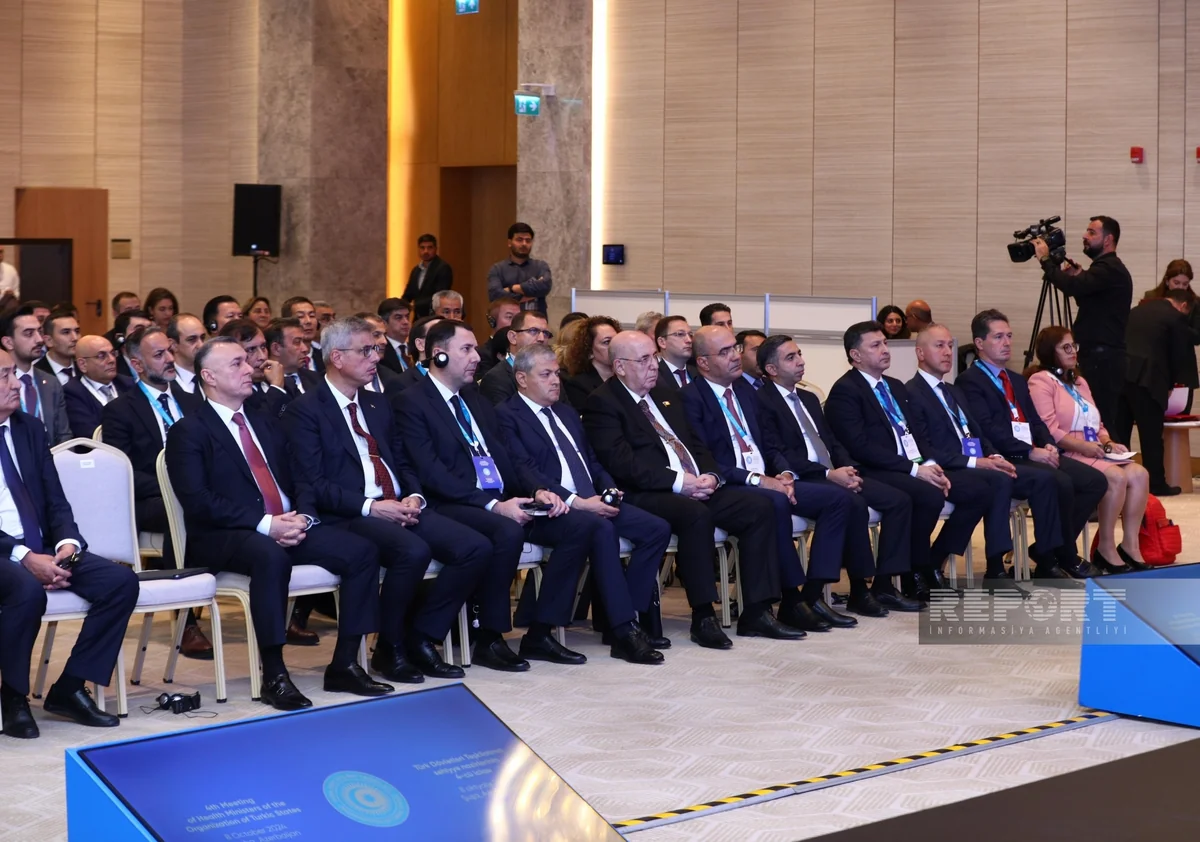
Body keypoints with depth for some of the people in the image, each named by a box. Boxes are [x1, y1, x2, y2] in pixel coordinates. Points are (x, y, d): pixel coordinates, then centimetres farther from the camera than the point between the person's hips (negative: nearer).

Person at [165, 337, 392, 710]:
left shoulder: (264, 422, 21)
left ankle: (344, 665, -10)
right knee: (270, 556, -40)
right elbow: (198, 500, -14)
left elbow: (297, 480, 18)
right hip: (222, 539, -7)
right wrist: (265, 524, -21)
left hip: (288, 527, 7)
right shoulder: (188, 432, -1)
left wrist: (302, 517, -5)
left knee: (362, 550, -15)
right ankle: (274, 675, -32)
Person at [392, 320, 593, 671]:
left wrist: (537, 491, -1)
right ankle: (489, 639, -20)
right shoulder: (411, 403, -4)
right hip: (454, 507, -8)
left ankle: (540, 633, -7)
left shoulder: (475, 399, 22)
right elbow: (431, 474, -15)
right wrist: (493, 505, -21)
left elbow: (507, 456, 20)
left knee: (581, 526, -10)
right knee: (508, 531, -38)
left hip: (502, 502, 8)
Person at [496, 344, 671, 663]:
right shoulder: (507, 416, -2)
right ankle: (624, 631, -35)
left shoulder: (567, 413, 25)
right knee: (602, 530, -36)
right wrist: (576, 501, -19)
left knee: (657, 529, -11)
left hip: (594, 500, 9)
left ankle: (629, 613, -11)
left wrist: (609, 489, 2)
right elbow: (525, 472, -13)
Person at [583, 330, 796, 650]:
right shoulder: (602, 403, -3)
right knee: (696, 514, -37)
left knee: (758, 506, -10)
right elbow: (620, 461, -15)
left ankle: (756, 612, -9)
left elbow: (696, 444, 22)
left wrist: (710, 475, -1)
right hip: (646, 495, -8)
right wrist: (678, 481, -19)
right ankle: (703, 618, -27)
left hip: (698, 488, 8)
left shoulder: (667, 396, 23)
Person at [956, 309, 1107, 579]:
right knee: (1060, 483, -31)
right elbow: (987, 429, -15)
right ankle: (1067, 558, -12)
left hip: (1036, 455, 9)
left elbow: (1036, 422, 21)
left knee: (1095, 480, -9)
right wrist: (1030, 452, -21)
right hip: (1004, 460, -9)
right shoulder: (969, 382, -3)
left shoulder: (1017, 381, 25)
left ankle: (1047, 551, -5)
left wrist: (1048, 445, -2)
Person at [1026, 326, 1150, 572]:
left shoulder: (1079, 382, 26)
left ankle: (1130, 545, -14)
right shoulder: (1040, 381, -3)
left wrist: (1108, 443, 3)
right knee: (1116, 477, -29)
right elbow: (1047, 430, -14)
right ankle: (1105, 549, -19)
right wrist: (1084, 446, -21)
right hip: (1066, 457, -8)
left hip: (1094, 454, 8)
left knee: (1140, 474, -16)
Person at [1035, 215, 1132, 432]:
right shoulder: (1107, 268, 20)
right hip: (1098, 356, 10)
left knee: (1102, 420, -12)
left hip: (1103, 359, -10)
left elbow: (1072, 286, -25)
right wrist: (1078, 277, 8)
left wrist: (1046, 260, -12)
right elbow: (1084, 297, 23)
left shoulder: (1110, 270, -12)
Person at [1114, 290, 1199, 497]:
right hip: (1145, 378, -6)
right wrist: (1170, 385, 23)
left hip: (1120, 374, 6)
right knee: (1151, 434, 2)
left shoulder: (1138, 309, 23)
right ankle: (1156, 485, 6)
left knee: (1118, 432, 10)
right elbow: (1180, 354, 7)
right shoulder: (1176, 317, 4)